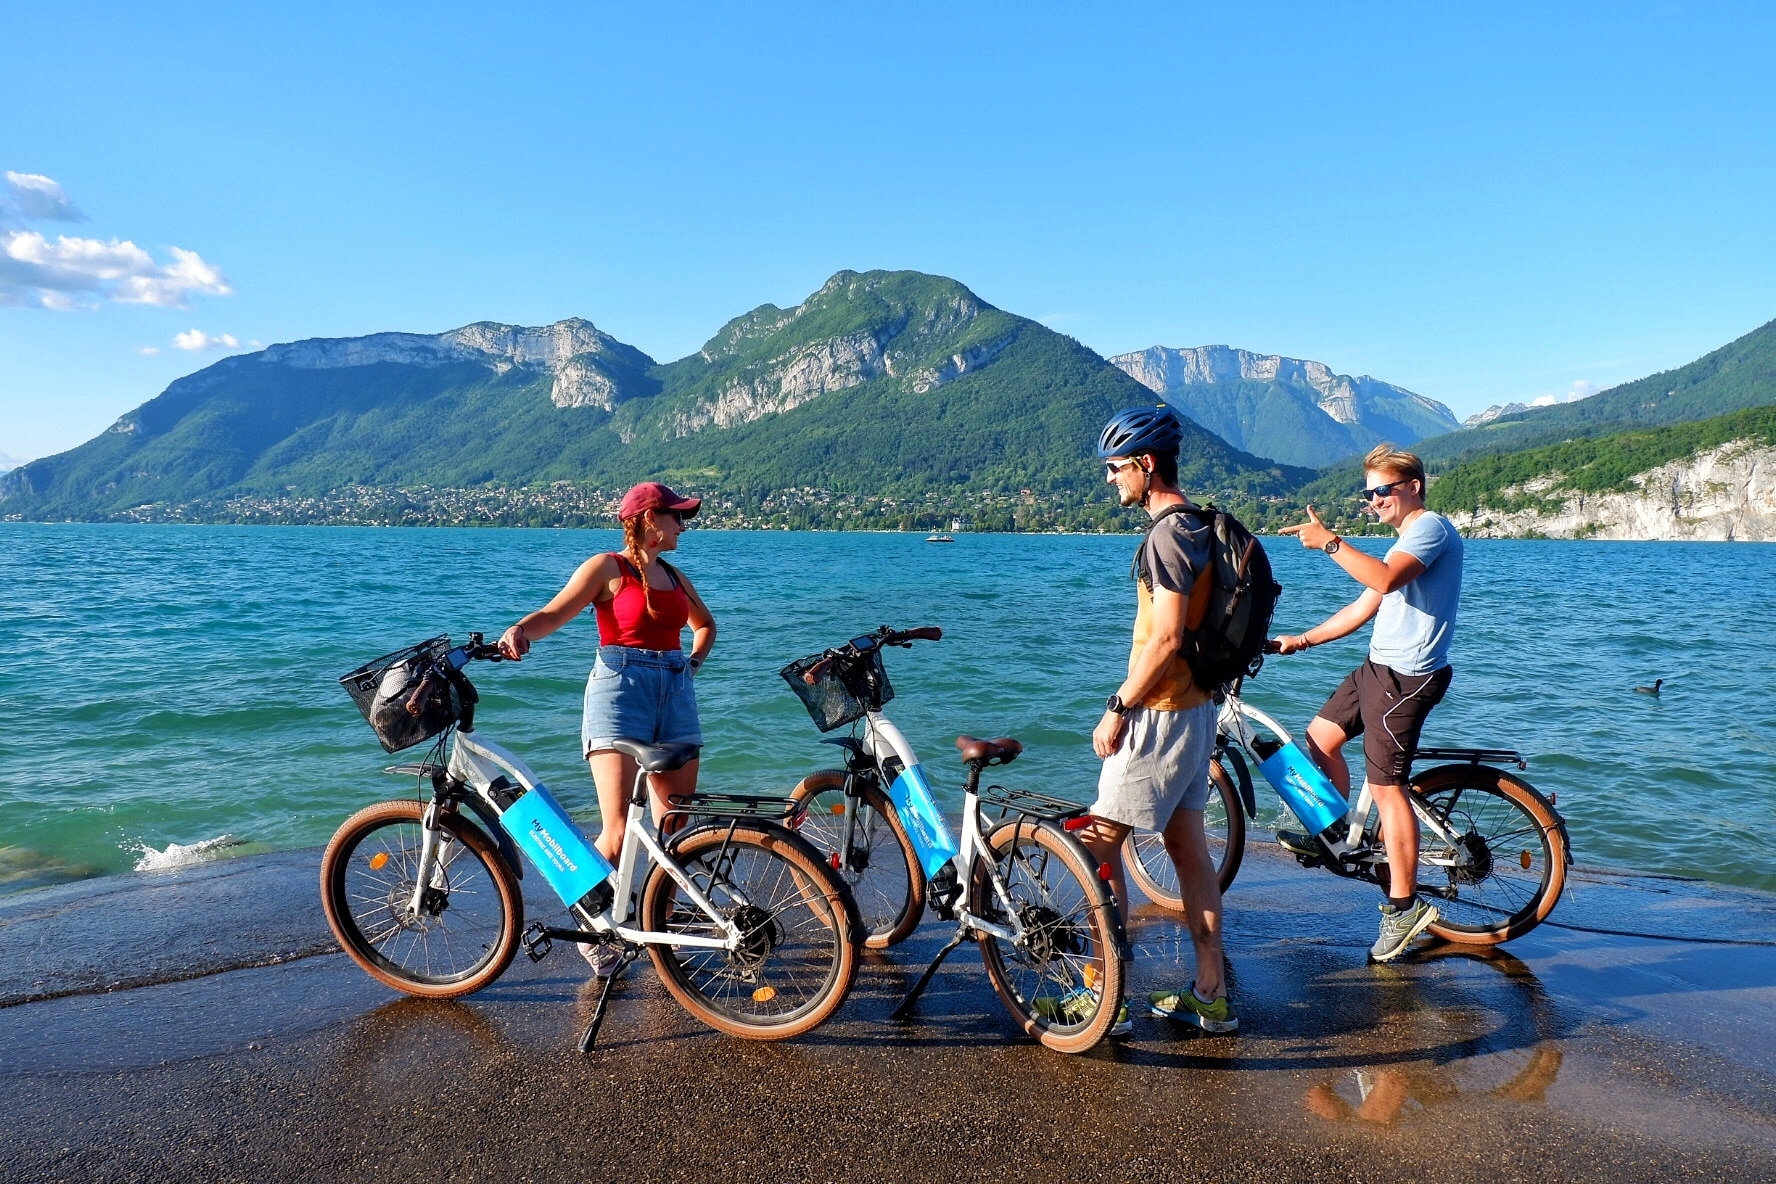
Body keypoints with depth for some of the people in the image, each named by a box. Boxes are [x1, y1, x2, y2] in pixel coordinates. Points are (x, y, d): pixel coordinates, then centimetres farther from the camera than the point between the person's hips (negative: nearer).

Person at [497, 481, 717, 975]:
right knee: (618, 831, -12)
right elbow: (553, 613, -11)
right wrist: (518, 631, -30)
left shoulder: (674, 576, 18)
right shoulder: (608, 567, 0)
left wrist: (693, 662, 18)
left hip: (675, 694, 7)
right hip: (619, 688, -6)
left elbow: (705, 624, 34)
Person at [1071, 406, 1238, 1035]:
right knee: (1187, 843, 14)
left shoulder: (1167, 535, -18)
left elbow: (1165, 639, -24)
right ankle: (1211, 994, 22)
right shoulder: (1197, 526, 13)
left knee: (1098, 839, -2)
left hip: (1160, 714, -10)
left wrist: (1118, 708, -17)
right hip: (1196, 706, 10)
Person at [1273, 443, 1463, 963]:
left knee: (1386, 787, -7)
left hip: (1407, 677, -10)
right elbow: (1363, 607, 20)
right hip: (1379, 667, 10)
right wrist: (1302, 640, 15)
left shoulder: (1431, 527, -11)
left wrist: (1329, 541, -30)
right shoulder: (1408, 539, 21)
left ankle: (1403, 905, 1)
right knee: (1320, 736, 16)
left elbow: (1385, 579, -31)